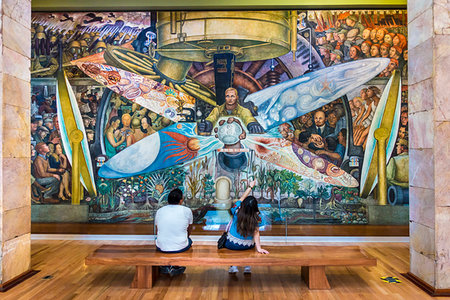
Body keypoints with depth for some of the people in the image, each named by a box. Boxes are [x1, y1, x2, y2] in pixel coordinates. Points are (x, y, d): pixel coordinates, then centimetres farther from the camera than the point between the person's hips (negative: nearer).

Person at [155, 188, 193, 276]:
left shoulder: (159, 211, 4)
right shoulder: (187, 211, -3)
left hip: (162, 248, 2)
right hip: (180, 247, -2)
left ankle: (165, 266, 23)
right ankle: (175, 267, 20)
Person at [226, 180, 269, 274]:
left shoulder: (237, 211, -17)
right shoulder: (256, 218, -18)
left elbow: (242, 198, -2)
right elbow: (256, 233, -18)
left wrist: (250, 187, 9)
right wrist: (258, 248, -13)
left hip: (232, 245, -1)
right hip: (247, 246, 1)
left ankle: (233, 266, 18)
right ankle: (247, 266, 29)